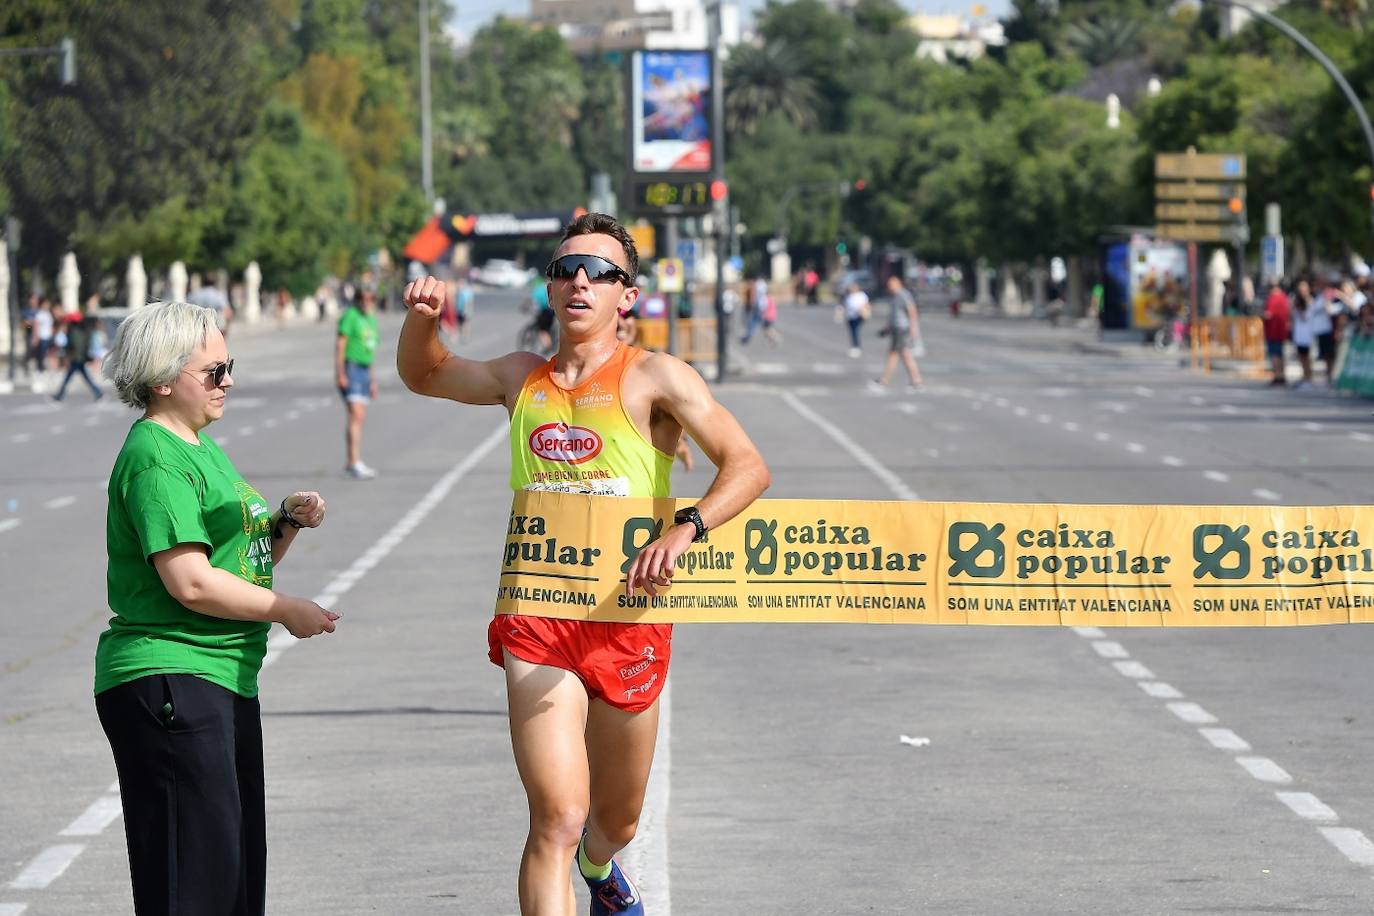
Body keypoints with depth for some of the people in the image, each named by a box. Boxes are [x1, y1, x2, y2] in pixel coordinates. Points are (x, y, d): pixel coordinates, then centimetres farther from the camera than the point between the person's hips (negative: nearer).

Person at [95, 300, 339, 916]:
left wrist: (285, 523, 6)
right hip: (169, 681, -10)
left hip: (225, 680, 10)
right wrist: (288, 611, -11)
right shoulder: (156, 460, -13)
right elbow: (190, 582, -21)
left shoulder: (202, 448, 19)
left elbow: (243, 560, 25)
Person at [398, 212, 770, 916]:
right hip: (539, 625, 1)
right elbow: (423, 375, 26)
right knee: (557, 818, -17)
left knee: (614, 822, 20)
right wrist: (422, 318, 2)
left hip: (629, 625, 0)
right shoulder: (522, 379, 9)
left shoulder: (653, 377, -4)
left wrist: (685, 529, -32)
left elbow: (747, 467, -13)